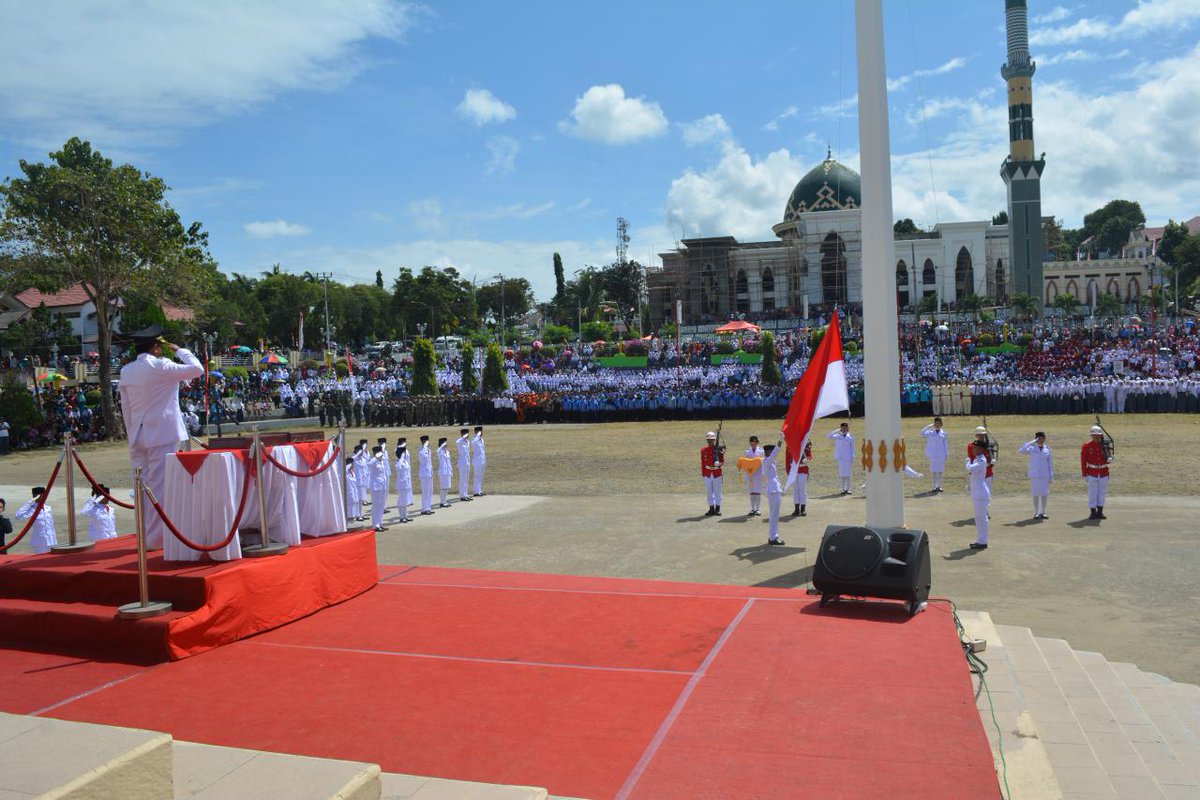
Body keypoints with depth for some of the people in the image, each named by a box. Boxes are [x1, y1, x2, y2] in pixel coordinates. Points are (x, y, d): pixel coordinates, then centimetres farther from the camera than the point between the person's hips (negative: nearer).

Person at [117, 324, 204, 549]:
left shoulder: (126, 371, 9)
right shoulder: (160, 366, -10)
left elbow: (125, 407, 12)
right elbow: (197, 369, -9)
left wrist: (132, 434, 18)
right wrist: (180, 350, 5)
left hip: (138, 437, 6)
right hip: (162, 435, -6)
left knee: (142, 486, 11)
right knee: (160, 486, -2)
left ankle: (145, 537, 17)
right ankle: (156, 538, -1)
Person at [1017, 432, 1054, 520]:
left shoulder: (1047, 450, 6)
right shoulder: (1032, 449, 1)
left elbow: (1050, 463, 7)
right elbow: (1021, 451, -15)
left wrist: (1051, 476, 4)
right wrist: (1031, 442, -15)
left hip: (1045, 475, 2)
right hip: (1034, 475, -2)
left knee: (1044, 494, 3)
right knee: (1036, 494, 2)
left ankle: (1043, 512, 14)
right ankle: (1036, 513, 9)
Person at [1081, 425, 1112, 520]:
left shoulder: (1105, 446, 3)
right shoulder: (1086, 446, -4)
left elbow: (1109, 458, 5)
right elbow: (1083, 461, -4)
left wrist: (1109, 459, -21)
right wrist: (1085, 474, -7)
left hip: (1104, 473, 3)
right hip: (1092, 473, -3)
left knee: (1102, 493, 8)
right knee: (1092, 493, 1)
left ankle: (1100, 512, 16)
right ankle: (1093, 513, 9)